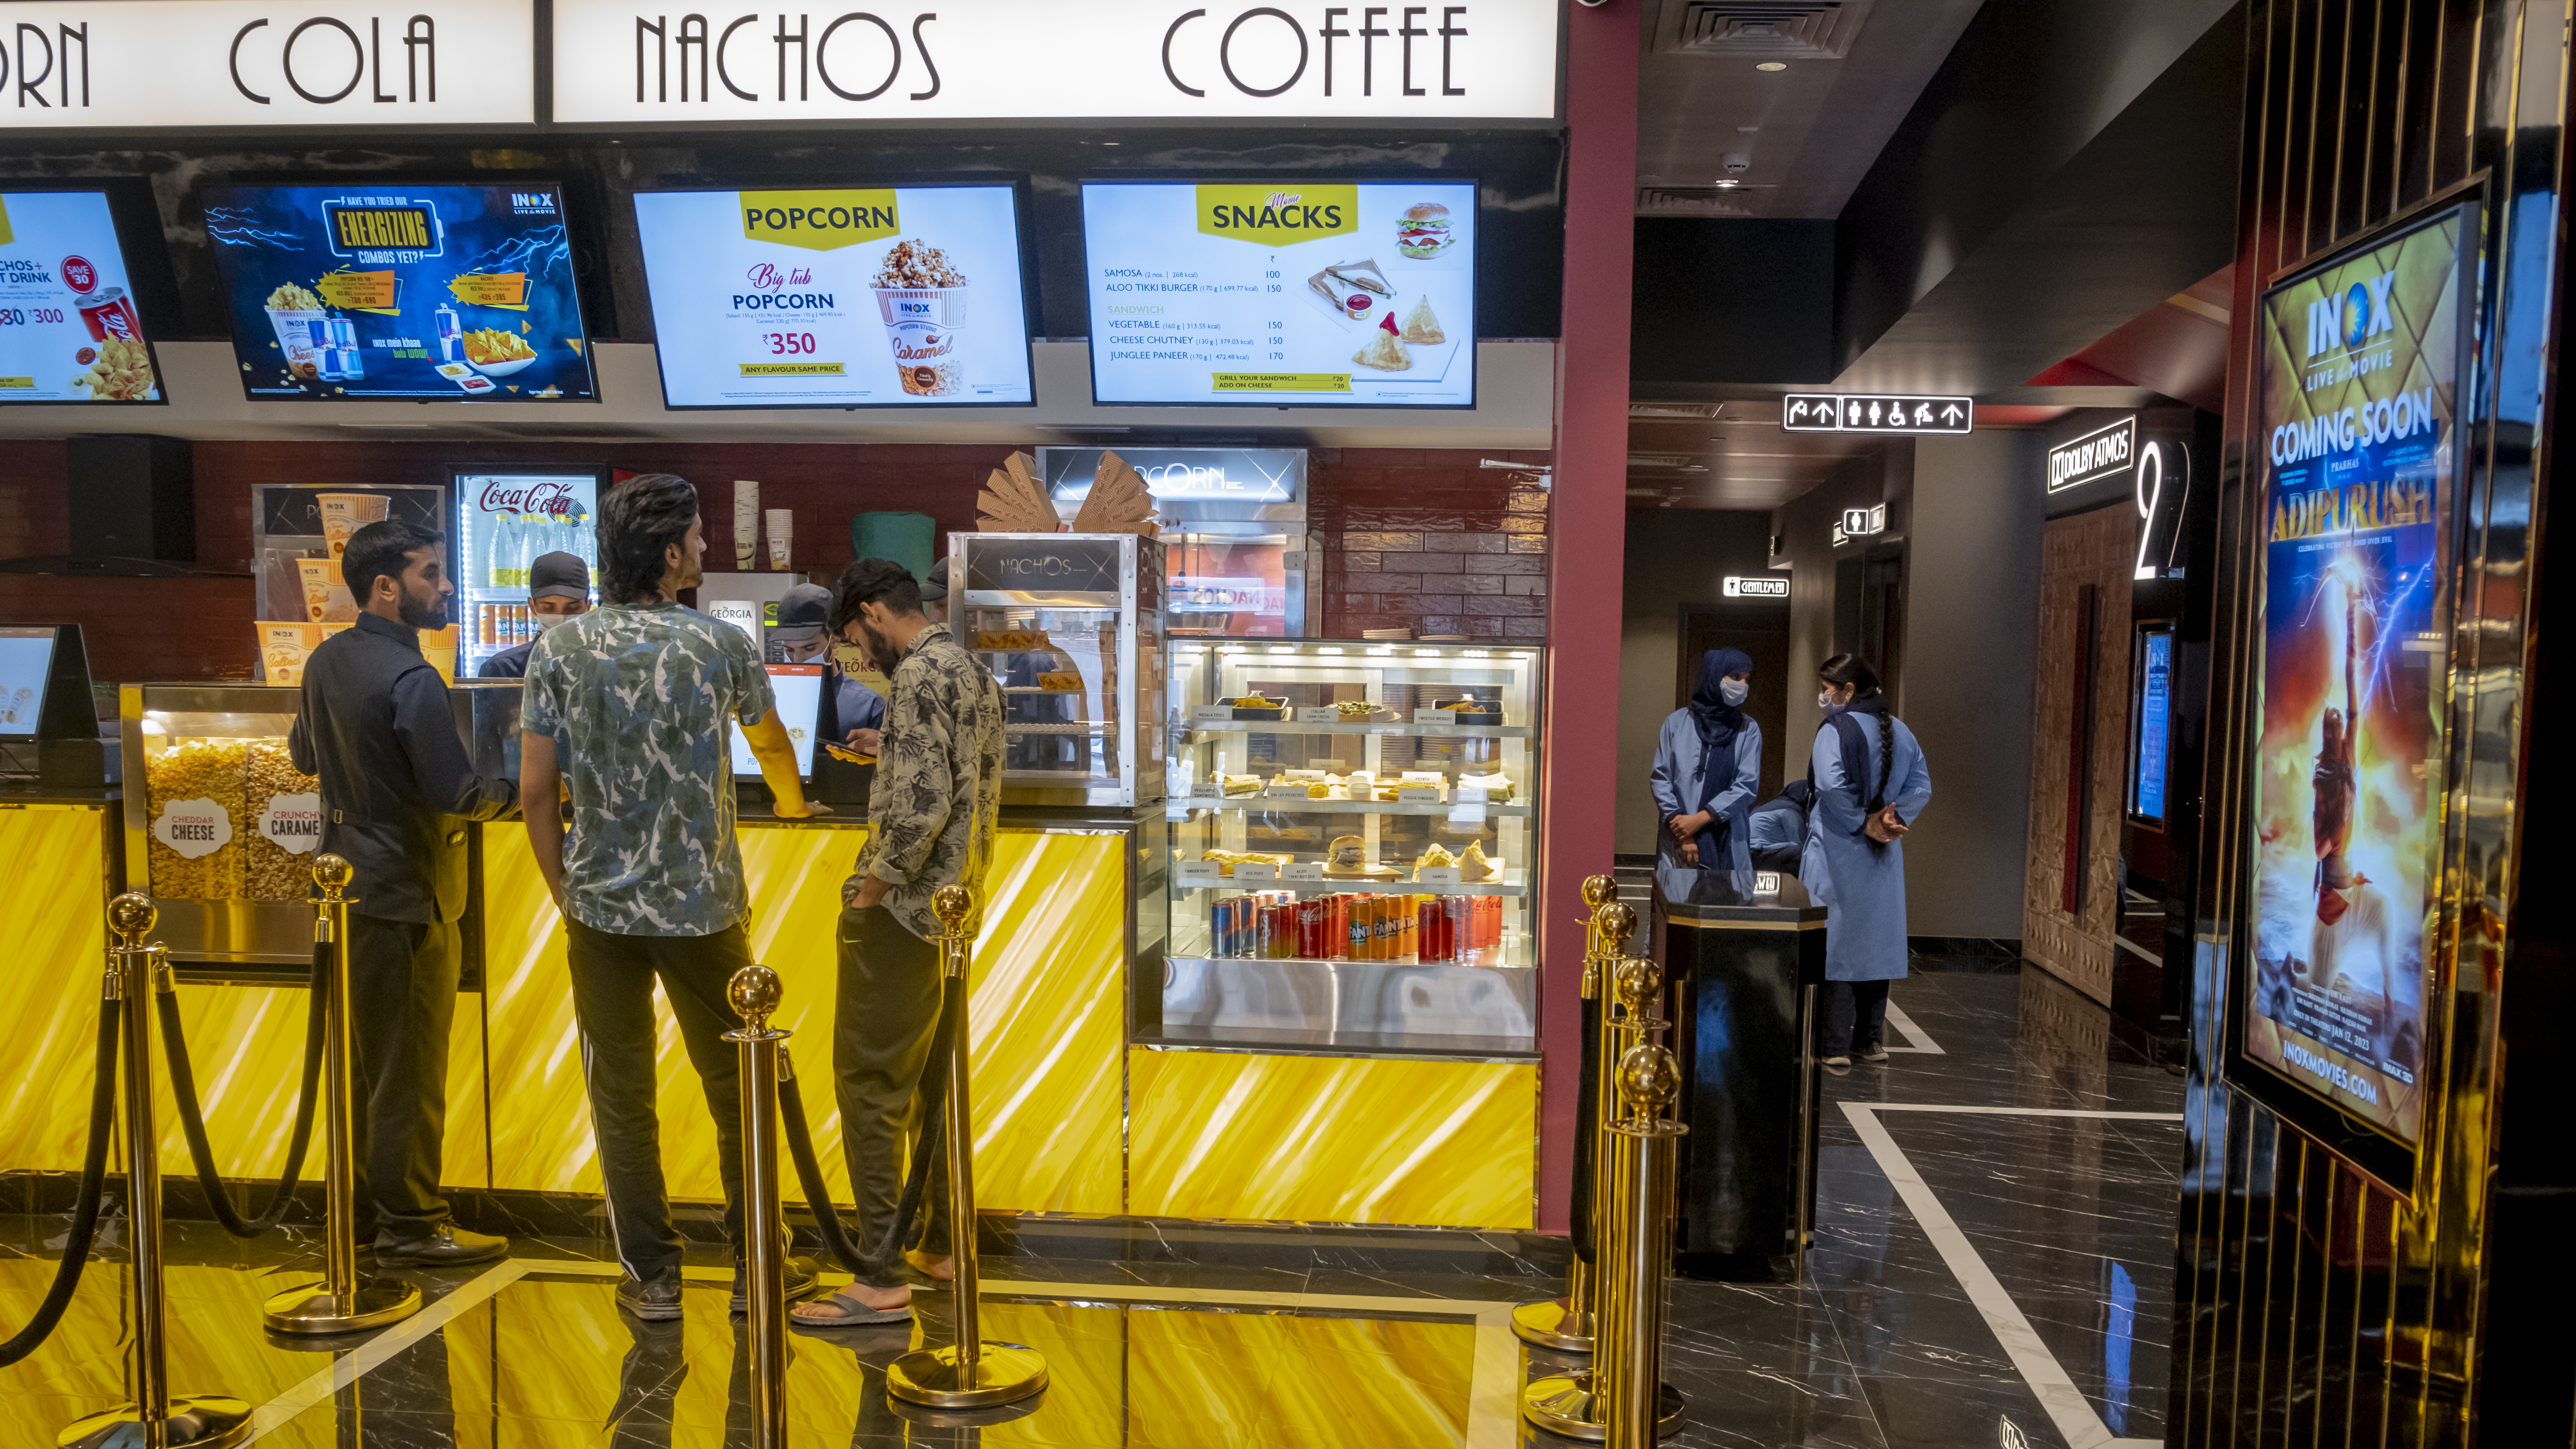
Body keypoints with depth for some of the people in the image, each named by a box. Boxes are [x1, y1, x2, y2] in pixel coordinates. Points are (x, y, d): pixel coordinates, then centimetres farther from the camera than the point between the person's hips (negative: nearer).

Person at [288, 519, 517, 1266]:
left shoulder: (325, 661, 7)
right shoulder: (411, 679, -21)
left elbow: (303, 755, 21)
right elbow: (456, 794, -22)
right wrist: (513, 789, -6)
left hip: (347, 886, 9)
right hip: (405, 893, -9)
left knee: (362, 1052, 18)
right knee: (411, 1064, 0)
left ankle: (366, 1203, 30)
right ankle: (409, 1224, 9)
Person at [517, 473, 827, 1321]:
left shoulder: (561, 650, -3)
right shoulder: (722, 643, -4)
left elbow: (535, 793, -4)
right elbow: (771, 744, 15)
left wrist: (566, 891, 10)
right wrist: (794, 804, 36)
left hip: (602, 908, 1)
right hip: (703, 907, -1)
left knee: (622, 1099, 11)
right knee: (737, 1089, 13)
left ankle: (652, 1278, 19)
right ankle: (757, 1266, 22)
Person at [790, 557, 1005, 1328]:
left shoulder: (919, 675, -15)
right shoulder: (975, 672, 15)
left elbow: (924, 804, -24)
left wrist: (873, 887, -14)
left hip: (900, 913, -10)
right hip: (953, 907, 10)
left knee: (870, 1086, -4)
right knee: (933, 1077, 18)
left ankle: (882, 1280, -2)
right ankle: (944, 1241, 27)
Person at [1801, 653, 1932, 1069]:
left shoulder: (1836, 729, -13)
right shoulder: (1899, 731, 10)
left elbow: (1832, 785, -25)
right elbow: (1921, 786, 6)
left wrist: (1863, 823, -14)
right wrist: (1894, 819, -4)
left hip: (1838, 855, -7)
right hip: (1883, 859, 7)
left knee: (1835, 942, -3)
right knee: (1875, 940, 14)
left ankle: (1834, 1048, -3)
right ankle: (1869, 1039, 21)